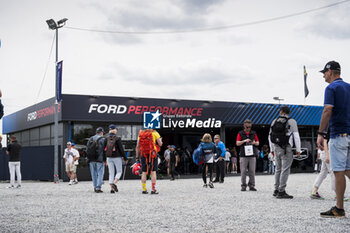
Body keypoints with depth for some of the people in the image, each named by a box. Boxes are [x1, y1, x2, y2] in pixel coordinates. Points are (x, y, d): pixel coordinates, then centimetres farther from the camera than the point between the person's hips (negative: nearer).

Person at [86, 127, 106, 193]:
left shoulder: (90, 139, 12)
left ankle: (95, 187, 17)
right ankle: (98, 188, -6)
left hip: (91, 160, 5)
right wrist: (105, 160, -5)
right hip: (100, 159, -5)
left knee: (94, 174, 12)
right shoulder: (103, 139, -5)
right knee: (100, 174, 0)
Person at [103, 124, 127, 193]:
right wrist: (125, 158, -3)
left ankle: (112, 188, 5)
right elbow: (121, 149, -10)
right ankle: (114, 183, -12)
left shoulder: (106, 138, 1)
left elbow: (104, 148, 2)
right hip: (117, 157, -4)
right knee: (119, 171, 10)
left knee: (111, 173, 9)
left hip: (109, 158, 4)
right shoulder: (117, 138, -11)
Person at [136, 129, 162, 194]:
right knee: (153, 172, -1)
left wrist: (137, 157, 11)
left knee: (144, 172, 7)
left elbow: (137, 146, 8)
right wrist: (161, 141, 21)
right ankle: (153, 189, -5)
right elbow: (160, 144, -2)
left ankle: (144, 189, 6)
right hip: (152, 154, -3)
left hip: (143, 155, 3)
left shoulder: (141, 133, 11)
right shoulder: (154, 133, 1)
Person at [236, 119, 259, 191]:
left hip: (252, 155, 2)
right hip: (243, 155, -2)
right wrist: (244, 141, -13)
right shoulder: (240, 133, 7)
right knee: (243, 171, -3)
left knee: (252, 171, 0)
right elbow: (237, 143, 2)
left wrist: (254, 142, -5)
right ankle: (243, 186, 3)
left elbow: (258, 143, 16)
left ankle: (252, 185, 6)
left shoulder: (254, 133, 13)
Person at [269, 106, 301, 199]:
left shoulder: (274, 121, 10)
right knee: (285, 169, -5)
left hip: (276, 149, 6)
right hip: (286, 149, -6)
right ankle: (281, 192, -8)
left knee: (278, 169, 14)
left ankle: (276, 190, 17)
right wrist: (298, 150, -3)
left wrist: (272, 149, 22)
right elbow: (296, 136, -9)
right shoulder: (291, 121, -4)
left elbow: (270, 136, 14)